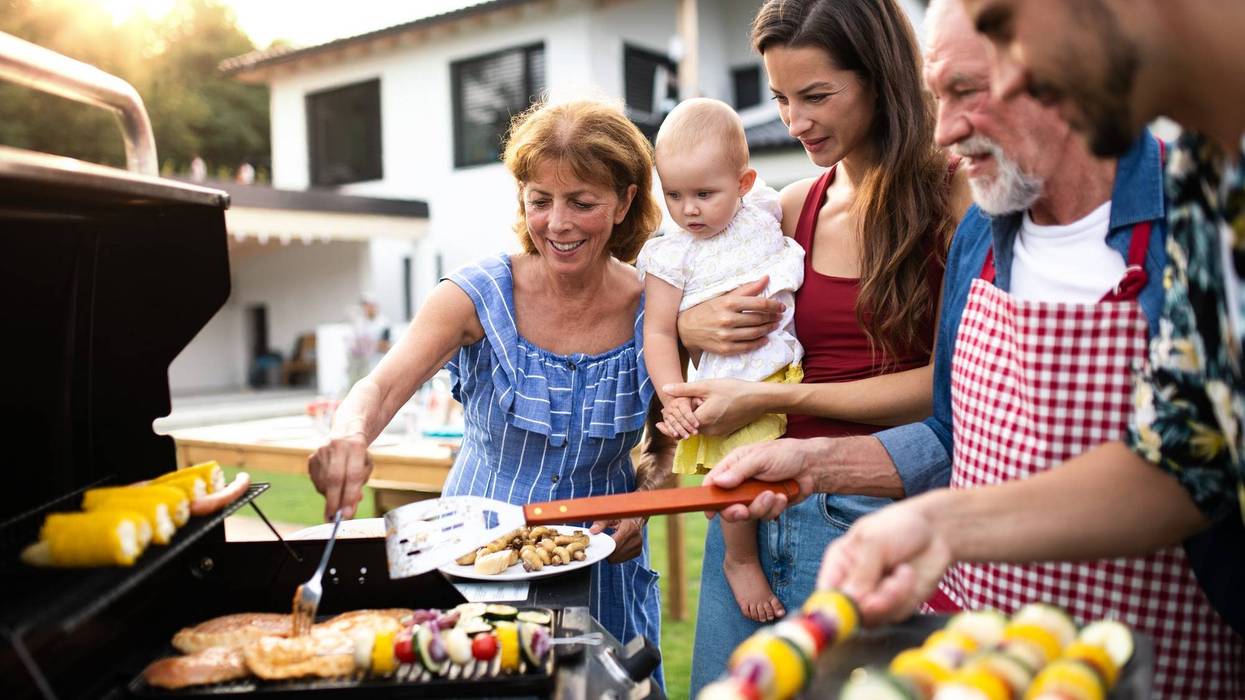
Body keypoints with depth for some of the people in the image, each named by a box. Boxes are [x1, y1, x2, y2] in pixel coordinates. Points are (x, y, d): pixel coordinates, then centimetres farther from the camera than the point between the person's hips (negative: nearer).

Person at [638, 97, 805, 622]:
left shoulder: (763, 212, 6)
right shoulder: (672, 257, -5)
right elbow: (659, 333, -6)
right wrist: (674, 398, -16)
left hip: (790, 370, 5)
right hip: (731, 388, -4)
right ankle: (741, 560, 12)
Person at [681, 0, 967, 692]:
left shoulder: (951, 197, -6)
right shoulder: (791, 209, 8)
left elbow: (948, 386, -12)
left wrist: (771, 397, -13)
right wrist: (689, 324, -6)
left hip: (869, 511, -4)